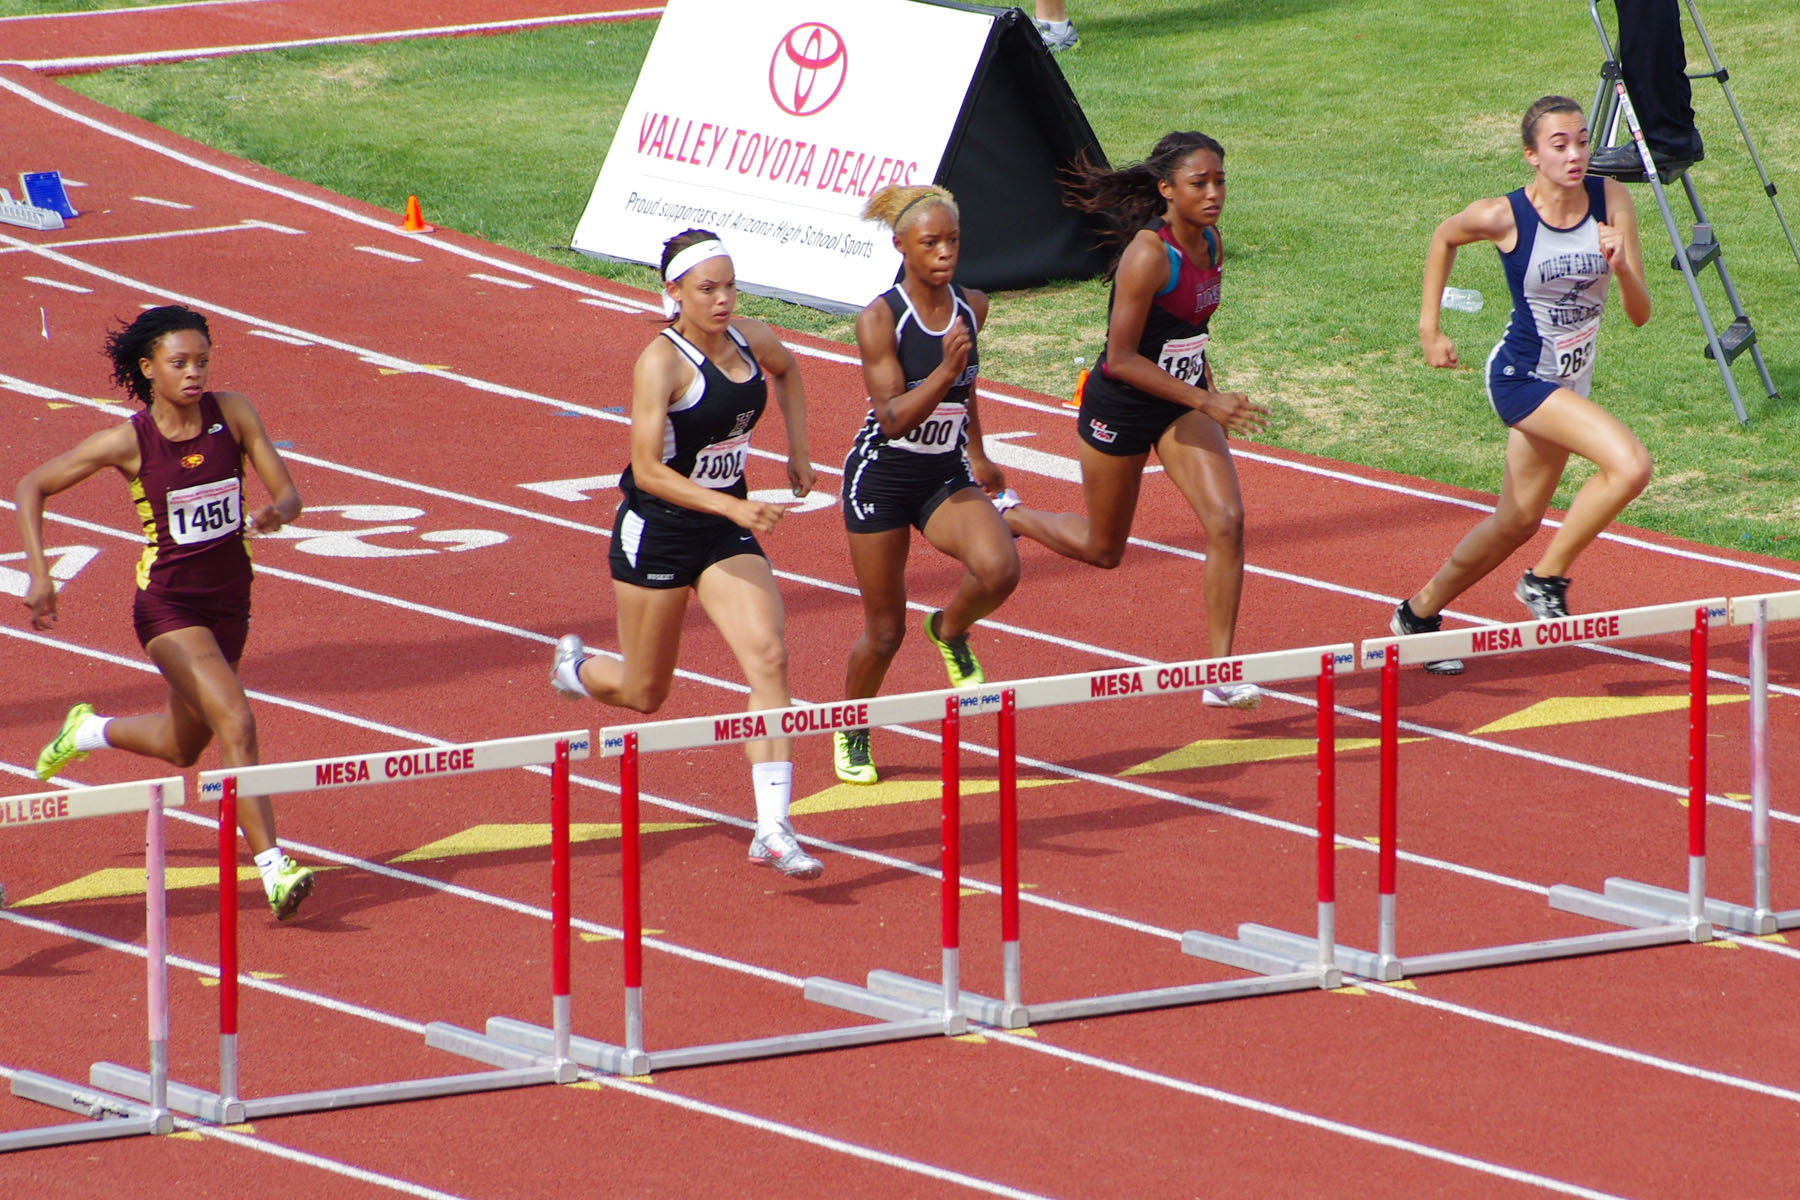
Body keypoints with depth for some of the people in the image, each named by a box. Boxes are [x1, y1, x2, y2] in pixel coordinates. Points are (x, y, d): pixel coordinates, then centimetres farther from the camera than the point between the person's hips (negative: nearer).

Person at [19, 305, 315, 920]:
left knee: (183, 747, 22)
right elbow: (32, 487, -4)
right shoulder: (129, 442, -14)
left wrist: (275, 513, -29)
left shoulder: (231, 412, -5)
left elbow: (288, 493, -4)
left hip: (229, 599, 5)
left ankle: (89, 730, 51)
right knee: (236, 723, -23)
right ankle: (273, 870, -25)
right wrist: (38, 572, -16)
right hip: (168, 603, -5)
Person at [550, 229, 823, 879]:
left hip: (726, 531, 5)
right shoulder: (661, 362, -21)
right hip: (657, 531, -5)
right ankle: (575, 667, 47)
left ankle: (773, 830, -19)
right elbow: (647, 470, -26)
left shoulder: (752, 339, -2)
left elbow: (787, 369, 25)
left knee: (768, 657, -15)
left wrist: (798, 451, 18)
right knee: (644, 693, 9)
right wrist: (732, 507, -34)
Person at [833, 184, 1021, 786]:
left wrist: (977, 455, 27)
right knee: (885, 630, 4)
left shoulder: (971, 307, -1)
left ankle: (951, 629, 8)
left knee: (998, 568, -26)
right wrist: (945, 370, -35)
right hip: (883, 480, -4)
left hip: (947, 476, 4)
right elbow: (892, 418, -23)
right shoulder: (879, 319, -17)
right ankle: (851, 732, 32)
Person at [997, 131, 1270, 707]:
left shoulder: (1210, 244, -2)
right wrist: (1207, 403, -27)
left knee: (1226, 519, -14)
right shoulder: (1148, 255, -27)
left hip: (1183, 405, 6)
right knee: (1102, 549, 11)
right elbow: (1121, 358, -25)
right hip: (1120, 407, -6)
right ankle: (1005, 515, 40)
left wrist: (1211, 393, 15)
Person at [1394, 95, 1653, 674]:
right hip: (1520, 376, -6)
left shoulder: (1612, 201, -11)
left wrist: (1622, 269, -31)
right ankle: (1547, 579, -6)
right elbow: (1445, 237, 4)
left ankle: (1421, 612, 39)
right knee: (1630, 464, -24)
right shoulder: (1503, 216, -20)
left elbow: (1640, 314, -11)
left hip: (1568, 382, 6)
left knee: (1519, 520, 18)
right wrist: (1429, 327, 2)